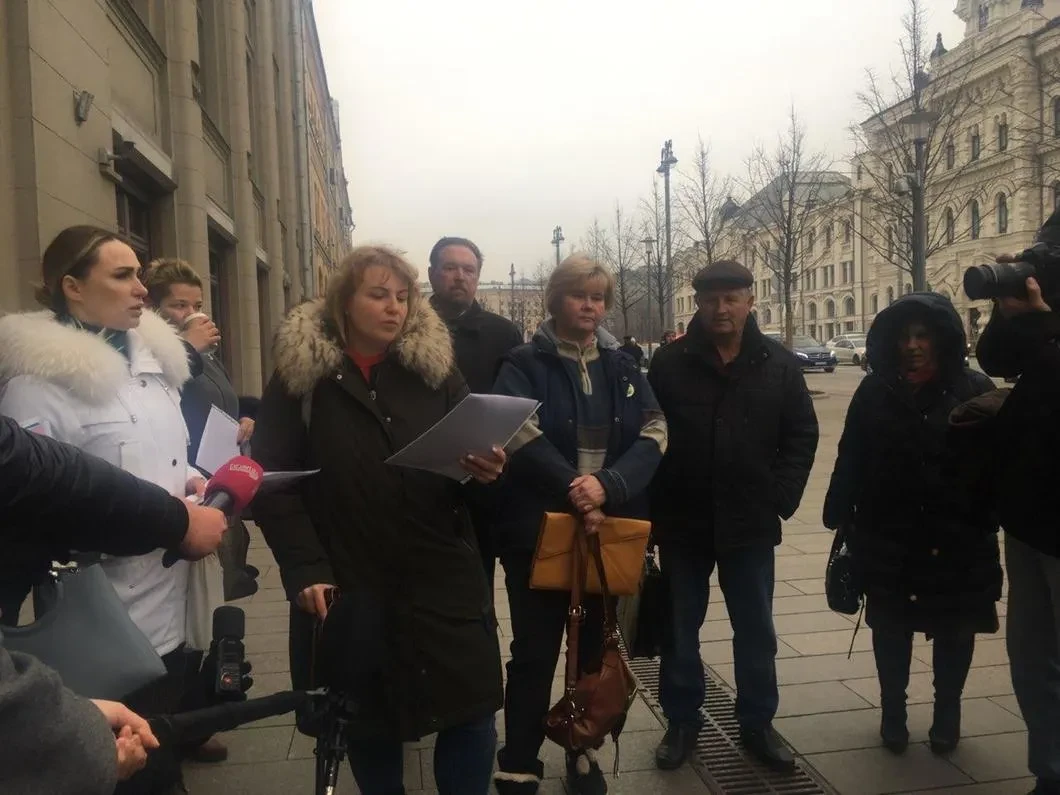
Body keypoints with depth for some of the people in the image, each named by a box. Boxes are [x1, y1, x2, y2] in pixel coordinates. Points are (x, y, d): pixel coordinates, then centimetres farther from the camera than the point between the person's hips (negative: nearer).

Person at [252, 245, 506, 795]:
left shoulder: (437, 370, 6)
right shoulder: (300, 377, 0)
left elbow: (467, 468, 8)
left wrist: (484, 471, -16)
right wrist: (305, 571, -15)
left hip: (442, 581, 1)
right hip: (348, 587, -1)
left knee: (471, 716, 4)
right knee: (370, 724, 13)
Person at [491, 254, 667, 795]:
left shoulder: (623, 366, 8)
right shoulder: (524, 365, -2)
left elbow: (653, 434, -4)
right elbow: (523, 436, -17)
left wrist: (608, 486, -21)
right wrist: (576, 493, -25)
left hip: (613, 529, 4)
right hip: (539, 528, -3)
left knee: (598, 649, 15)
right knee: (535, 653, 5)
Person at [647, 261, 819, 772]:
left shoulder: (779, 363, 1)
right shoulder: (669, 363, -4)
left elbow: (802, 434, 3)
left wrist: (782, 496, -5)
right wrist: (652, 499, -10)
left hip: (750, 523, 1)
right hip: (682, 521, -1)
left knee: (756, 631, 13)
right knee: (679, 630, 13)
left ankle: (757, 723, 32)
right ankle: (682, 721, 31)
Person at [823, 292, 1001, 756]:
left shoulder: (974, 391, -5)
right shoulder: (875, 391, -2)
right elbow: (850, 461, -2)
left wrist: (990, 523, -11)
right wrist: (840, 518, -3)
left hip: (958, 538, 0)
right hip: (889, 536, 1)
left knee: (955, 628, 14)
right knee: (891, 626, 13)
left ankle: (947, 713, 34)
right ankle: (892, 711, 31)